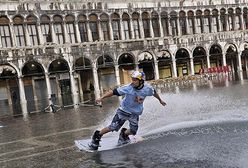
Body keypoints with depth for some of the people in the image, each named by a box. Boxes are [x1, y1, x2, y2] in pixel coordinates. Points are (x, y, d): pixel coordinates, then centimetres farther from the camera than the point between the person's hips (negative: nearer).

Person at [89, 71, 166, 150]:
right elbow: (114, 92, -25)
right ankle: (97, 136, 11)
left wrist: (160, 100, 22)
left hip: (135, 113, 3)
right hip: (124, 110, -3)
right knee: (112, 127, -9)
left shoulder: (147, 88, -17)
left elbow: (154, 92, 5)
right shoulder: (128, 88, -26)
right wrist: (101, 98, -31)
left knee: (133, 131, 0)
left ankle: (124, 134, 34)